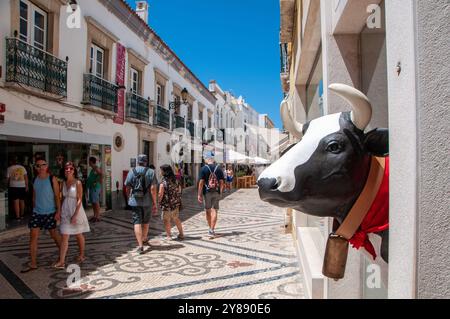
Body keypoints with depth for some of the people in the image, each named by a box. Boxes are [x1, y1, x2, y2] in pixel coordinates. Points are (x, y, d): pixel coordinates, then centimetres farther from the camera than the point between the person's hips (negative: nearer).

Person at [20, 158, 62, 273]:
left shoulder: (52, 179, -9)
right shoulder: (35, 180, 5)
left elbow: (57, 196, -10)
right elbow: (34, 196, 14)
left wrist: (58, 211, -14)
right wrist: (34, 208, 13)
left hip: (50, 213, -4)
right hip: (36, 212, 4)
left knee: (54, 235, 9)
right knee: (33, 236, 0)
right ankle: (33, 263, 7)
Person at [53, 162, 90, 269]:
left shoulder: (77, 183, -10)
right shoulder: (63, 183, 5)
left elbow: (79, 200, -14)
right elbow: (63, 198, 11)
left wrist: (75, 215, -19)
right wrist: (60, 212, 7)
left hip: (76, 211, -4)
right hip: (65, 212, 4)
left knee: (79, 235, 12)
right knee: (64, 236, 0)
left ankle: (81, 255, 29)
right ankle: (61, 261, 4)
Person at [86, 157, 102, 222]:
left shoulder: (96, 168, -12)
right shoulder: (92, 169, 18)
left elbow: (101, 174, -29)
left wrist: (97, 182, -23)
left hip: (96, 187, -10)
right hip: (91, 187, 10)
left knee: (96, 202, -8)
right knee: (92, 202, 12)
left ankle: (98, 217, -4)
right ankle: (95, 216, 18)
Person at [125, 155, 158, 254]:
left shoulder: (131, 171, 1)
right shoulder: (150, 172, -5)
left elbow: (127, 188, 5)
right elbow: (153, 188, -11)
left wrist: (129, 198, 22)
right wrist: (155, 203, -5)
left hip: (135, 201, 0)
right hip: (147, 201, 0)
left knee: (137, 222, 0)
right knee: (146, 221, 19)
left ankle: (140, 245, -7)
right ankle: (144, 239, 39)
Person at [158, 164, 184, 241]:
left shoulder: (163, 182, -18)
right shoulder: (176, 180, 1)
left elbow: (160, 195, -19)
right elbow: (179, 191, 8)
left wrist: (159, 202, -3)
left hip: (166, 205, -6)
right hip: (175, 204, 6)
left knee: (167, 220, 9)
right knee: (176, 219, 18)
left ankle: (169, 236, 15)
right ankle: (181, 234, 25)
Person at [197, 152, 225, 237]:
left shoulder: (204, 169, -6)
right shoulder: (219, 168, 2)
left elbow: (201, 182, -10)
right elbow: (221, 182, 1)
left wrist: (199, 194, -6)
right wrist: (220, 192, 12)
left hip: (207, 192, -1)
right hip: (216, 192, 2)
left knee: (208, 211, 12)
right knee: (214, 211, 2)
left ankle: (211, 229, 22)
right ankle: (212, 230, -3)